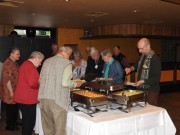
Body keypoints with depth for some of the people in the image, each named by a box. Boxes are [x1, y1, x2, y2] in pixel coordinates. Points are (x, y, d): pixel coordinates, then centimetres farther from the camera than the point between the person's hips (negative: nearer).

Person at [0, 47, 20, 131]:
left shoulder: (13, 63, 12)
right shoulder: (8, 63, -17)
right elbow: (7, 79, -21)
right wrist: (11, 92, -19)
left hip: (14, 89, 9)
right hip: (10, 90, -9)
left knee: (15, 107, 16)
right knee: (11, 107, 1)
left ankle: (14, 122, 30)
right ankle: (9, 125, 14)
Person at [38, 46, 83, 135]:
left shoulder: (46, 61, 10)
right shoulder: (67, 63, -7)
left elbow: (40, 80, 14)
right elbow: (65, 83, -15)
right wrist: (76, 84, 2)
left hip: (43, 98, 6)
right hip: (57, 100, -6)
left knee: (47, 128, 17)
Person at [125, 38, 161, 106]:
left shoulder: (155, 59, -17)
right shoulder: (143, 56, 7)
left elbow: (156, 78, -20)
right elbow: (137, 64, 28)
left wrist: (143, 81, -29)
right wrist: (131, 69, 8)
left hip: (151, 91, -7)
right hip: (141, 89, 7)